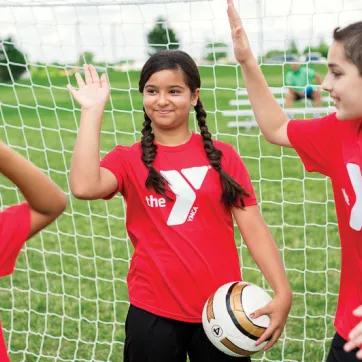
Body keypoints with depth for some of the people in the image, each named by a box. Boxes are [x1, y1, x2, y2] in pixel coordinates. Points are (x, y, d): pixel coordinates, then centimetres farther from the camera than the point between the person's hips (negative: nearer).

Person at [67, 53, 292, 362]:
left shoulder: (222, 157, 2)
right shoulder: (129, 160, 1)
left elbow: (253, 228, -2)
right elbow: (84, 187, -20)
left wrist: (282, 292, -13)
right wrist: (93, 110, -15)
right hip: (154, 312, 0)